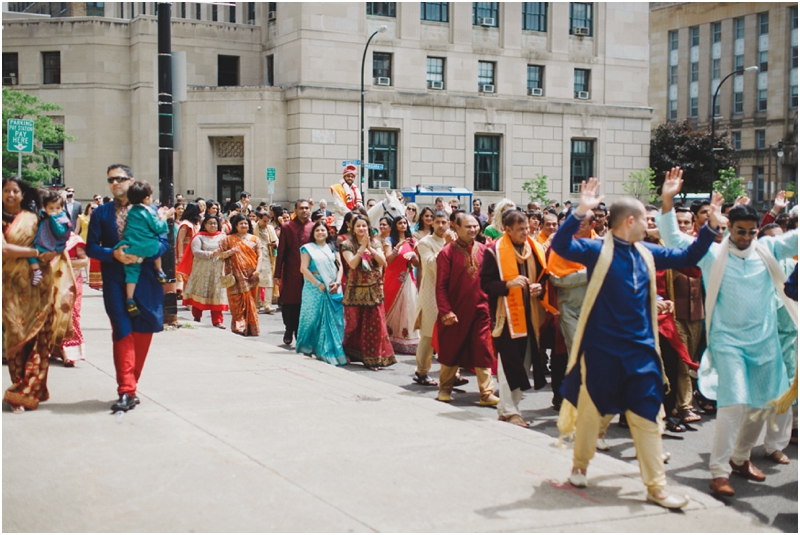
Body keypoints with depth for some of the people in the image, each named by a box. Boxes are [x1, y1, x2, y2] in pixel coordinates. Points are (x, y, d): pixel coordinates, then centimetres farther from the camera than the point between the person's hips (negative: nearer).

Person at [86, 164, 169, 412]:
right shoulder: (101, 213, 9)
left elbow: (164, 241, 1)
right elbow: (91, 247, 4)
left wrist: (144, 253, -18)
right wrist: (114, 254, -15)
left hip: (145, 278, 1)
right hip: (115, 280, -1)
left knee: (143, 330, 4)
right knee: (123, 332, -7)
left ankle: (130, 385, 19)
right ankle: (126, 391, -7)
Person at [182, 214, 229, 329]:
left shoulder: (222, 236, 9)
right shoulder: (199, 237, 1)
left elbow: (228, 250, 2)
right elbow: (196, 252, -13)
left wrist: (226, 254, -21)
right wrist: (211, 254, -21)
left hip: (217, 271, 1)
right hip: (201, 271, -1)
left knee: (217, 295, -2)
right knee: (199, 293, 5)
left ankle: (217, 320, 0)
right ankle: (197, 317, 21)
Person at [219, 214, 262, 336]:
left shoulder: (254, 239, 10)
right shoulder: (229, 239, 8)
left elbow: (259, 256, 5)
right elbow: (221, 254, 5)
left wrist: (257, 270, -8)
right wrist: (229, 252, -15)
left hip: (251, 275, 1)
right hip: (237, 275, -1)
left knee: (250, 301, 3)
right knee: (238, 300, -5)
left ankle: (250, 327, 9)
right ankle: (239, 326, -2)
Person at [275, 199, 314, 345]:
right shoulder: (287, 227, 3)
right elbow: (281, 251, 1)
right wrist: (277, 274, -3)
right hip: (291, 273, 0)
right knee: (289, 304, 6)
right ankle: (289, 330, 26)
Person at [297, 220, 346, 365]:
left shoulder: (332, 248, 13)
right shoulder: (308, 248, 2)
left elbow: (340, 266, 9)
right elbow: (304, 268, -7)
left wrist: (337, 282, -8)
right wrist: (318, 284, -14)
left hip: (333, 290, 3)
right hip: (315, 289, -3)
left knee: (334, 319, 0)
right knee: (314, 318, 0)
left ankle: (332, 349, 6)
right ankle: (308, 348, 10)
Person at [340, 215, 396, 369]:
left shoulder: (375, 243, 8)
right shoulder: (347, 245, 0)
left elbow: (383, 262, -5)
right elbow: (352, 264, -15)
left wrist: (369, 247, -14)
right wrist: (362, 247, -15)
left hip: (374, 291, 2)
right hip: (356, 291, -2)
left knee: (375, 324, -2)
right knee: (355, 325, 4)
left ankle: (373, 358, 5)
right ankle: (353, 354, 22)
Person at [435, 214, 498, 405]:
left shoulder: (483, 250, 3)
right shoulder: (447, 252, -6)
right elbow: (441, 285, -8)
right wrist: (445, 311, -13)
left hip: (480, 310, 2)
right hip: (455, 311, -2)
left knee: (482, 351, 1)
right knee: (451, 351, 10)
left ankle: (487, 393, 6)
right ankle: (445, 389, 26)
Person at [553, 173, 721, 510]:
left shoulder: (647, 253, 9)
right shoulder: (598, 250, -9)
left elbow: (687, 258, 19)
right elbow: (561, 246, -24)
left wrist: (711, 227, 10)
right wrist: (580, 211, -36)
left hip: (640, 350, 5)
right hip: (601, 348, -5)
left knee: (646, 416, 6)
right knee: (592, 411, 9)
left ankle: (656, 487, 13)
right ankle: (579, 465, 33)